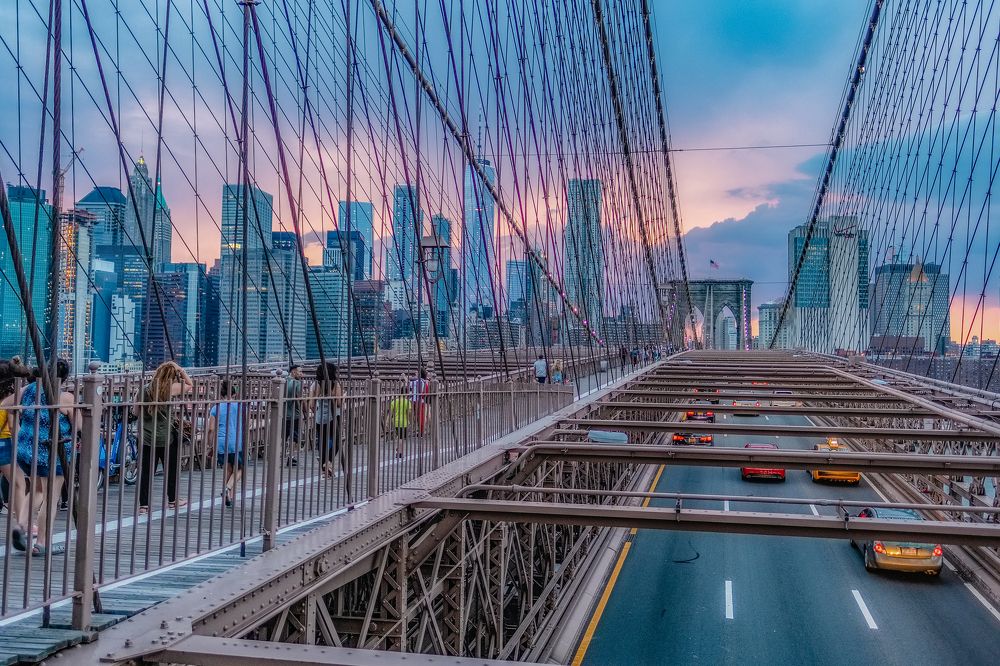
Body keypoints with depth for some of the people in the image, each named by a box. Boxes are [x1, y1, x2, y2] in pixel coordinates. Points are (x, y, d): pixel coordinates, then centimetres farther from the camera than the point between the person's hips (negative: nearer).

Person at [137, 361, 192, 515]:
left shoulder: (145, 390, 2)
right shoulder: (171, 389, -11)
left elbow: (138, 412, 11)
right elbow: (190, 385, 4)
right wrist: (180, 370, 1)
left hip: (147, 438, 4)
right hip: (167, 438, -3)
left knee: (146, 471, 6)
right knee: (171, 469, 13)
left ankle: (143, 504, 4)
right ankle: (172, 500, 26)